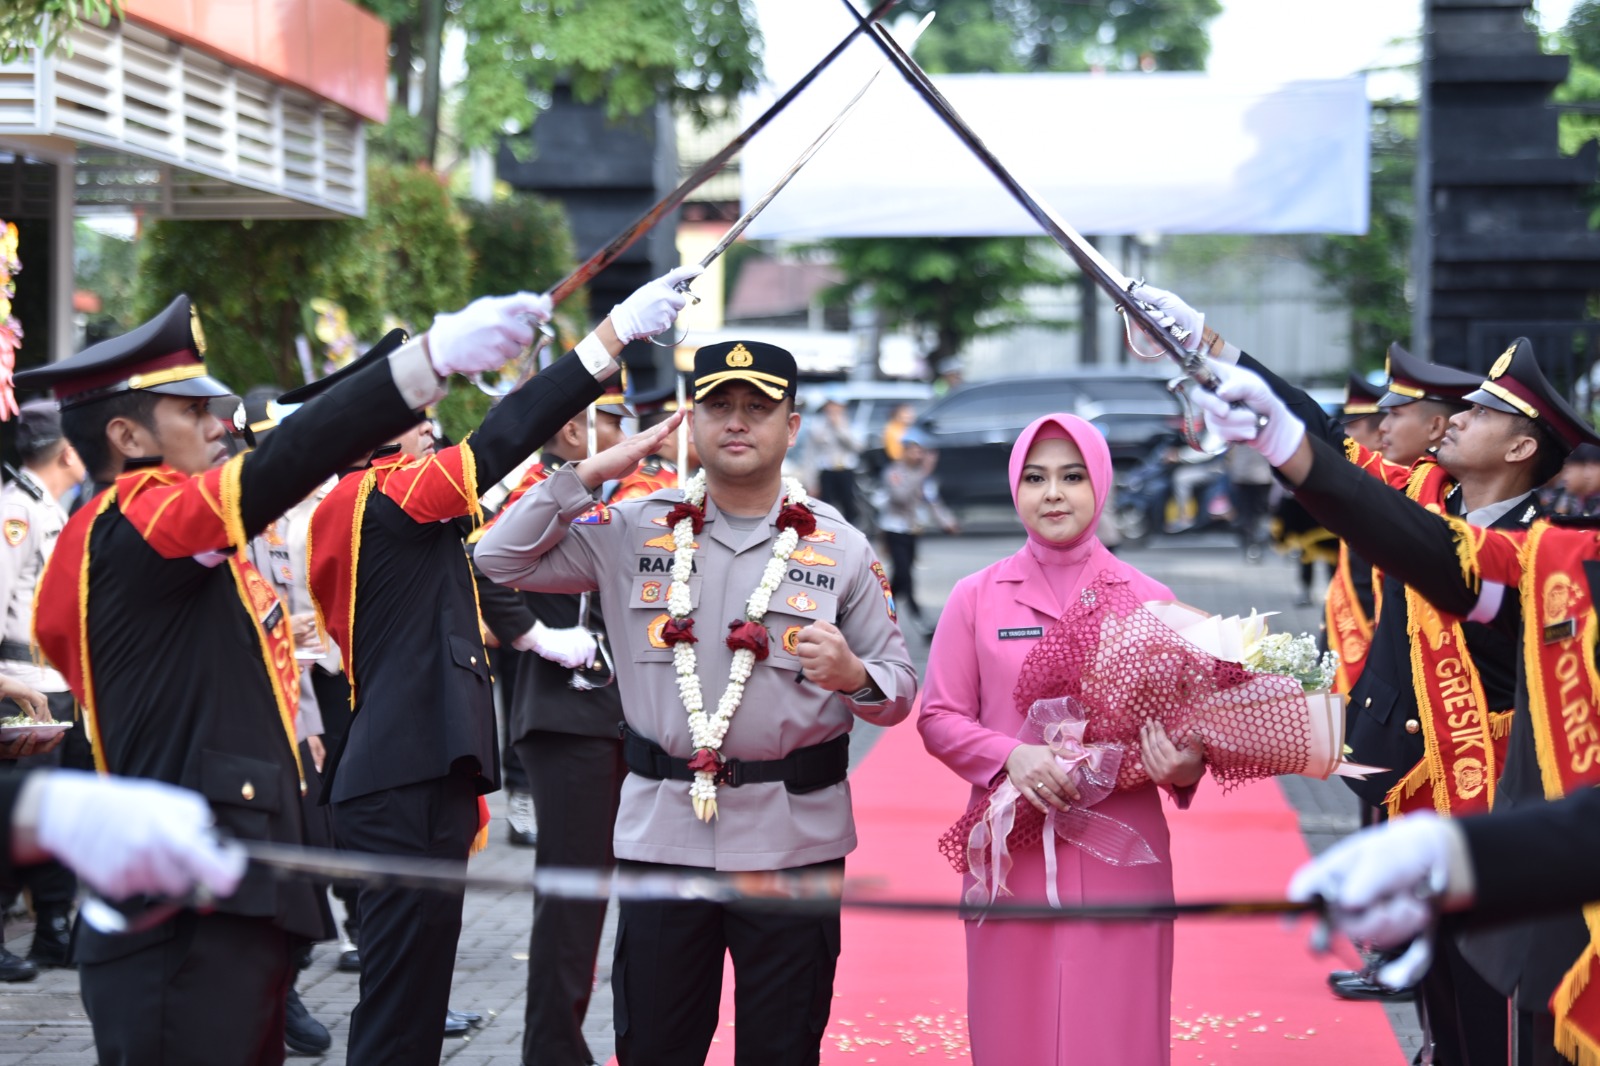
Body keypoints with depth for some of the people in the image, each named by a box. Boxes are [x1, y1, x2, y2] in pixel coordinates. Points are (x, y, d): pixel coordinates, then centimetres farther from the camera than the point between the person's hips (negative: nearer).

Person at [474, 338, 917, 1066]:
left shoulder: (838, 548, 4)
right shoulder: (636, 531, 5)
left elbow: (898, 690, 5)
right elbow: (500, 560, 2)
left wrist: (853, 676, -18)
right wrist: (590, 472, -4)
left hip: (793, 838, -1)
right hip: (662, 834, 1)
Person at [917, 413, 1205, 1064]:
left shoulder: (1148, 600, 4)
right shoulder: (976, 597, 4)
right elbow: (940, 718, 5)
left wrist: (1185, 766, -15)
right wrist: (1010, 756, -13)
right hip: (1012, 856, 0)